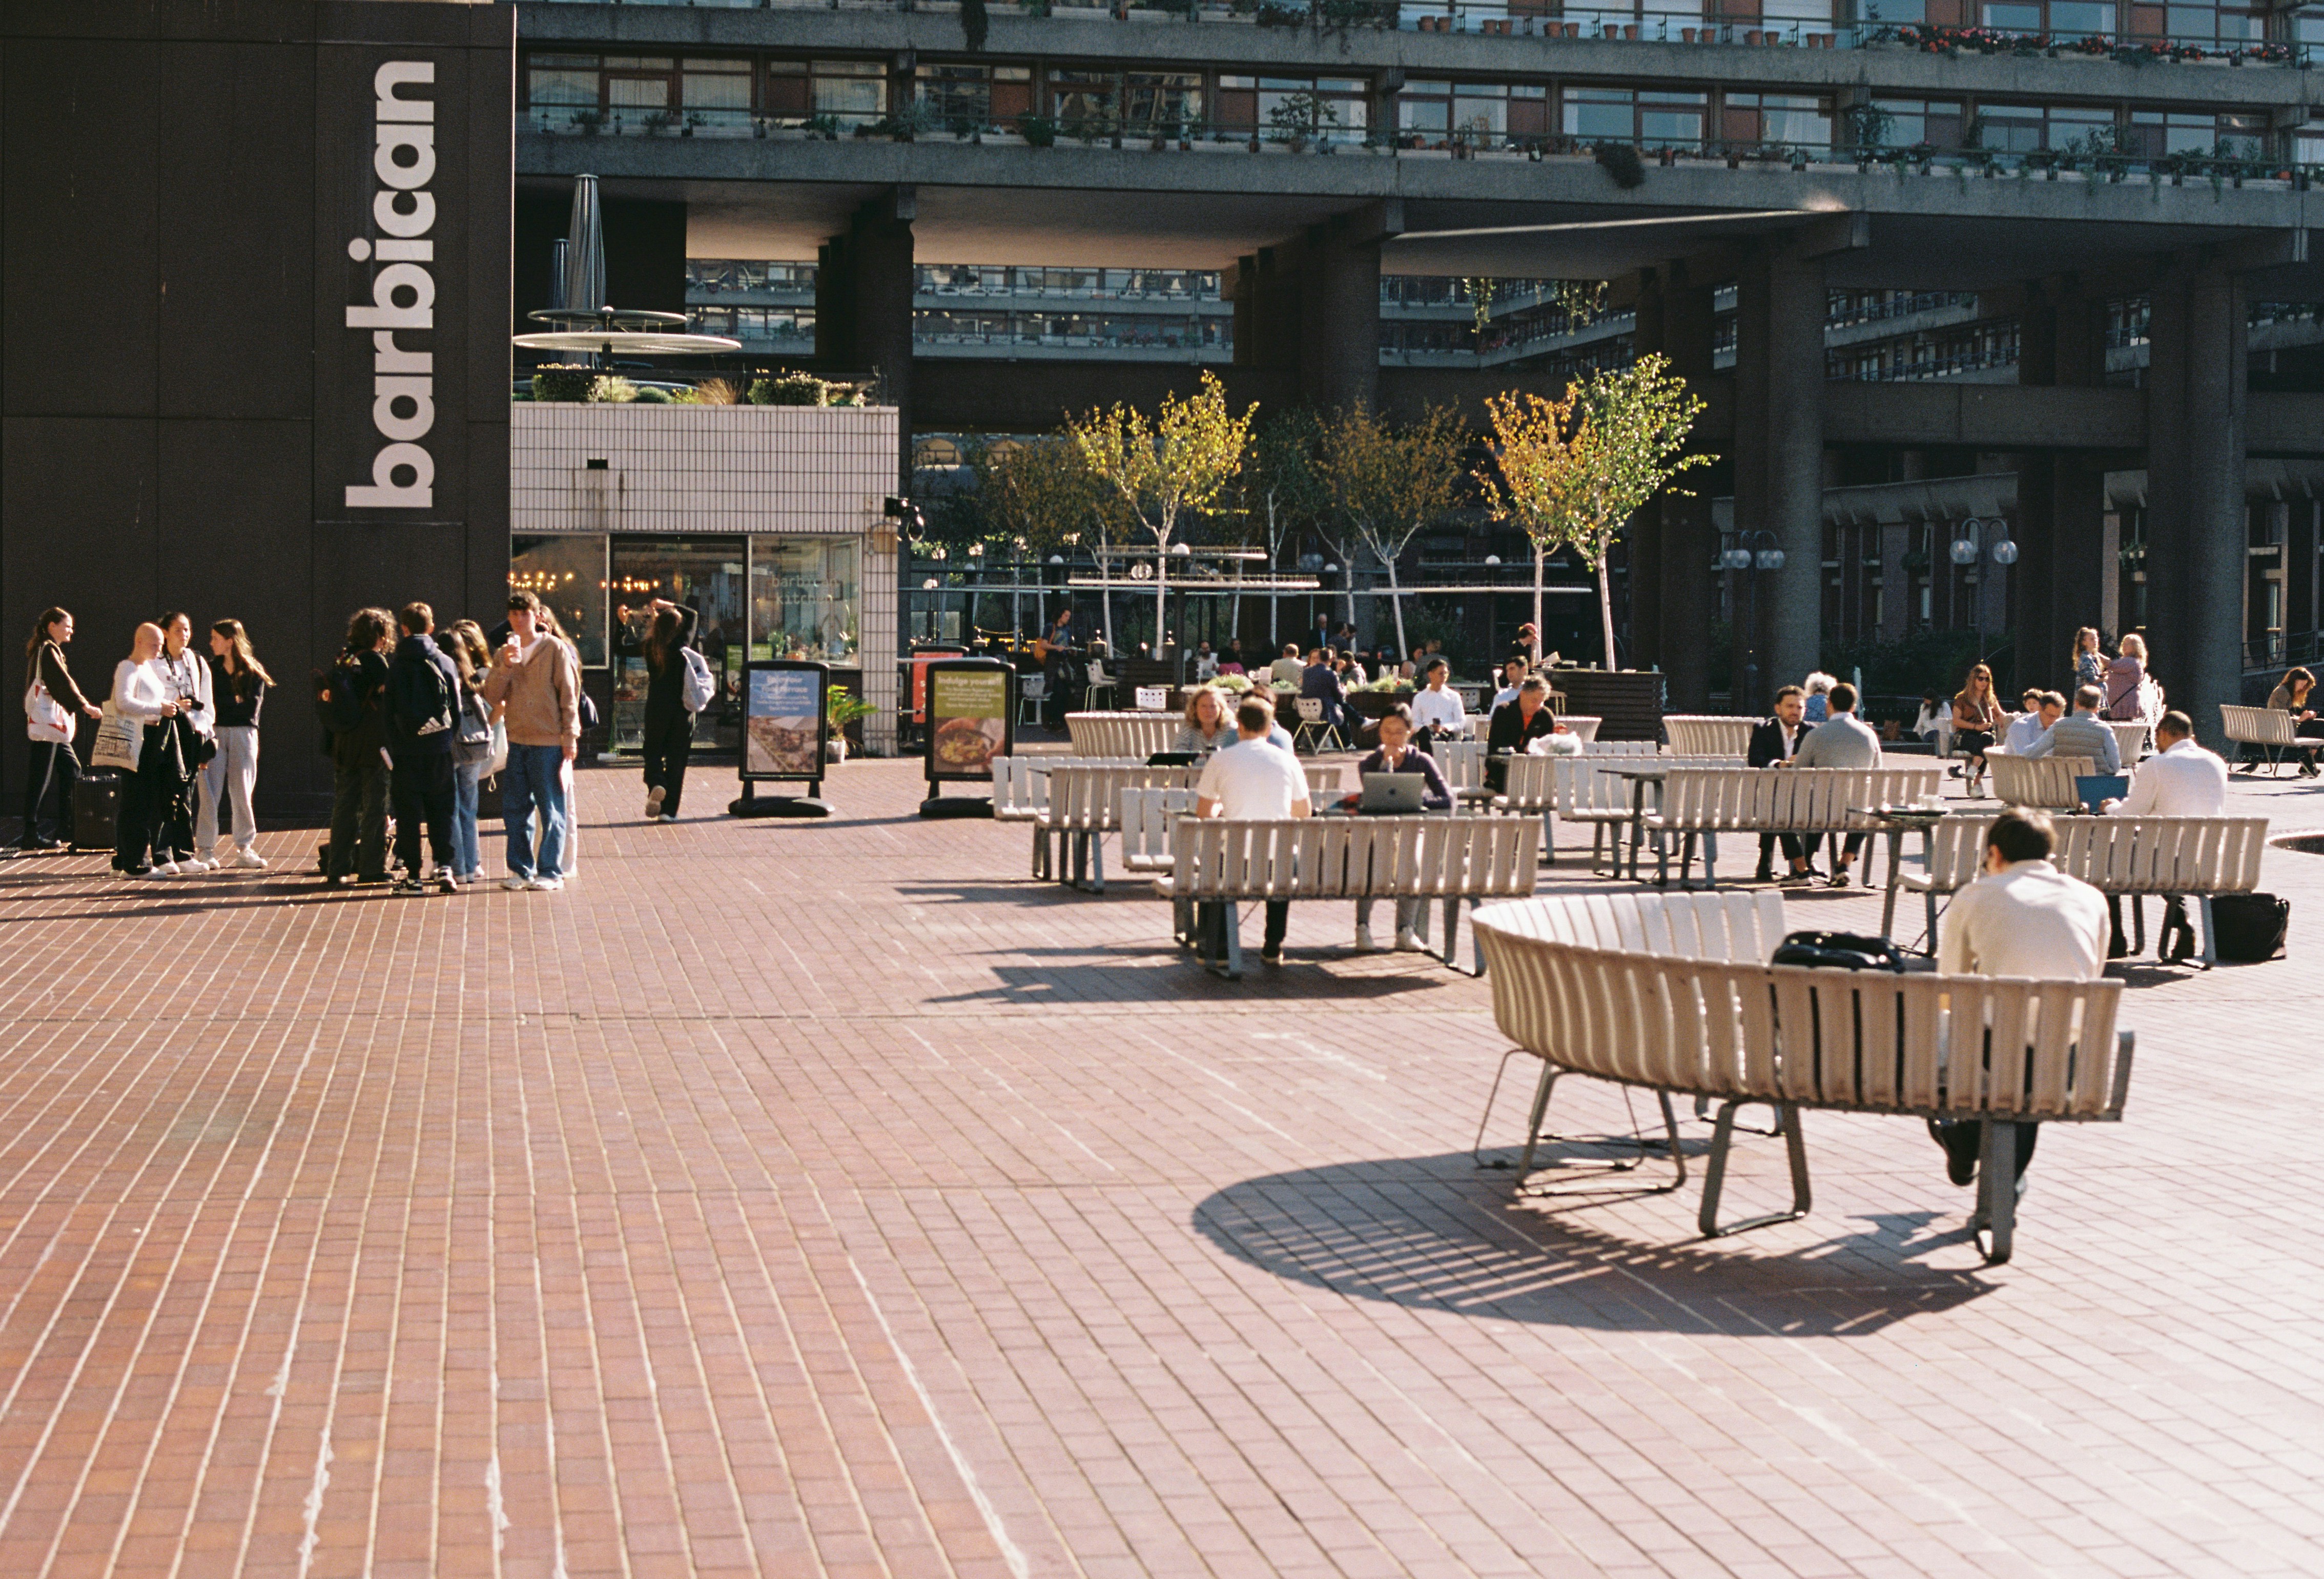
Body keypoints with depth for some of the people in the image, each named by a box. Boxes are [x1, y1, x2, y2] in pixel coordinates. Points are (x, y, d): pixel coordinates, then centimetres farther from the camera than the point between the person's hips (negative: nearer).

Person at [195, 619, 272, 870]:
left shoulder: (253, 671, 4)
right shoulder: (210, 669, 9)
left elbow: (253, 706, -6)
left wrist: (223, 703, -5)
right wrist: (236, 702, -7)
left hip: (244, 734, 0)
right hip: (214, 733, 1)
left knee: (242, 793, 2)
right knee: (210, 792, -5)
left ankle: (245, 849, 9)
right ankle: (205, 849, -2)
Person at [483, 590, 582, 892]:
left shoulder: (554, 649, -3)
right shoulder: (503, 654, 11)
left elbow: (569, 694, -3)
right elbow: (492, 696, 2)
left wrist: (570, 736, -7)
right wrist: (506, 666, -13)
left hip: (549, 742, -5)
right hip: (517, 740, 5)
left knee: (551, 810, -1)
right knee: (514, 809, 8)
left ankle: (551, 872, 4)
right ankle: (521, 869, 18)